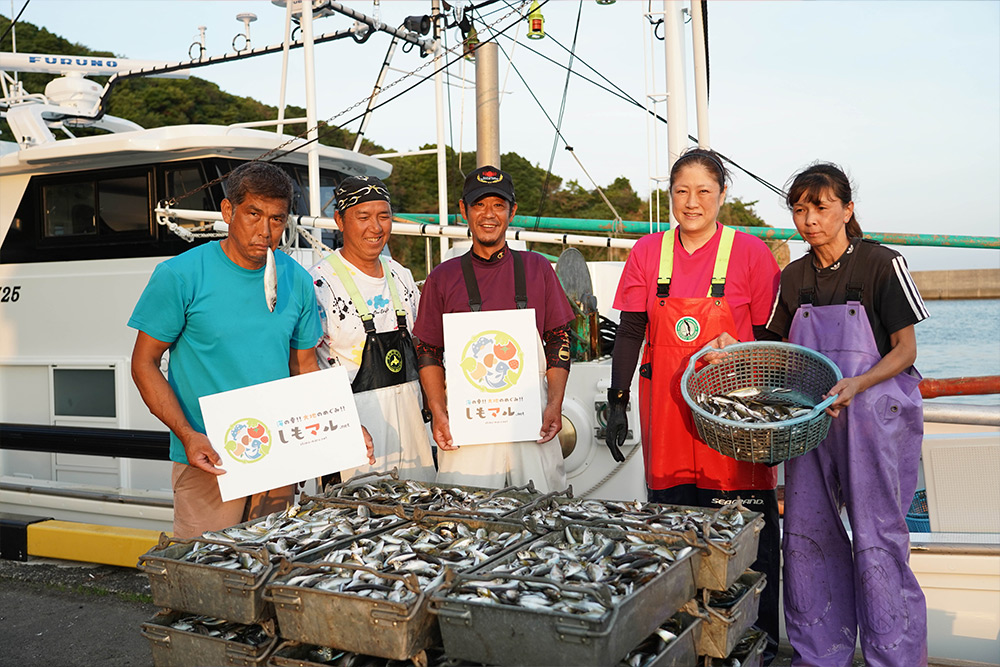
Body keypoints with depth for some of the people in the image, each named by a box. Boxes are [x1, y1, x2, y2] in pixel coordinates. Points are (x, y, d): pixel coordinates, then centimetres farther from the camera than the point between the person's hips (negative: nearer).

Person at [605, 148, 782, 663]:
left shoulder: (750, 253, -1)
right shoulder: (648, 252, 6)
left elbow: (772, 339, 3)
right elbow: (630, 334, 7)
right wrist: (617, 401, 3)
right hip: (666, 410, 3)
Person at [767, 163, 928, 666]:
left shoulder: (882, 264, -4)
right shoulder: (794, 277, 10)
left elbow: (905, 349, -6)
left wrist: (856, 384, -22)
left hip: (875, 414, -5)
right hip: (812, 418, 5)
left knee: (876, 538, -5)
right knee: (806, 532, 6)